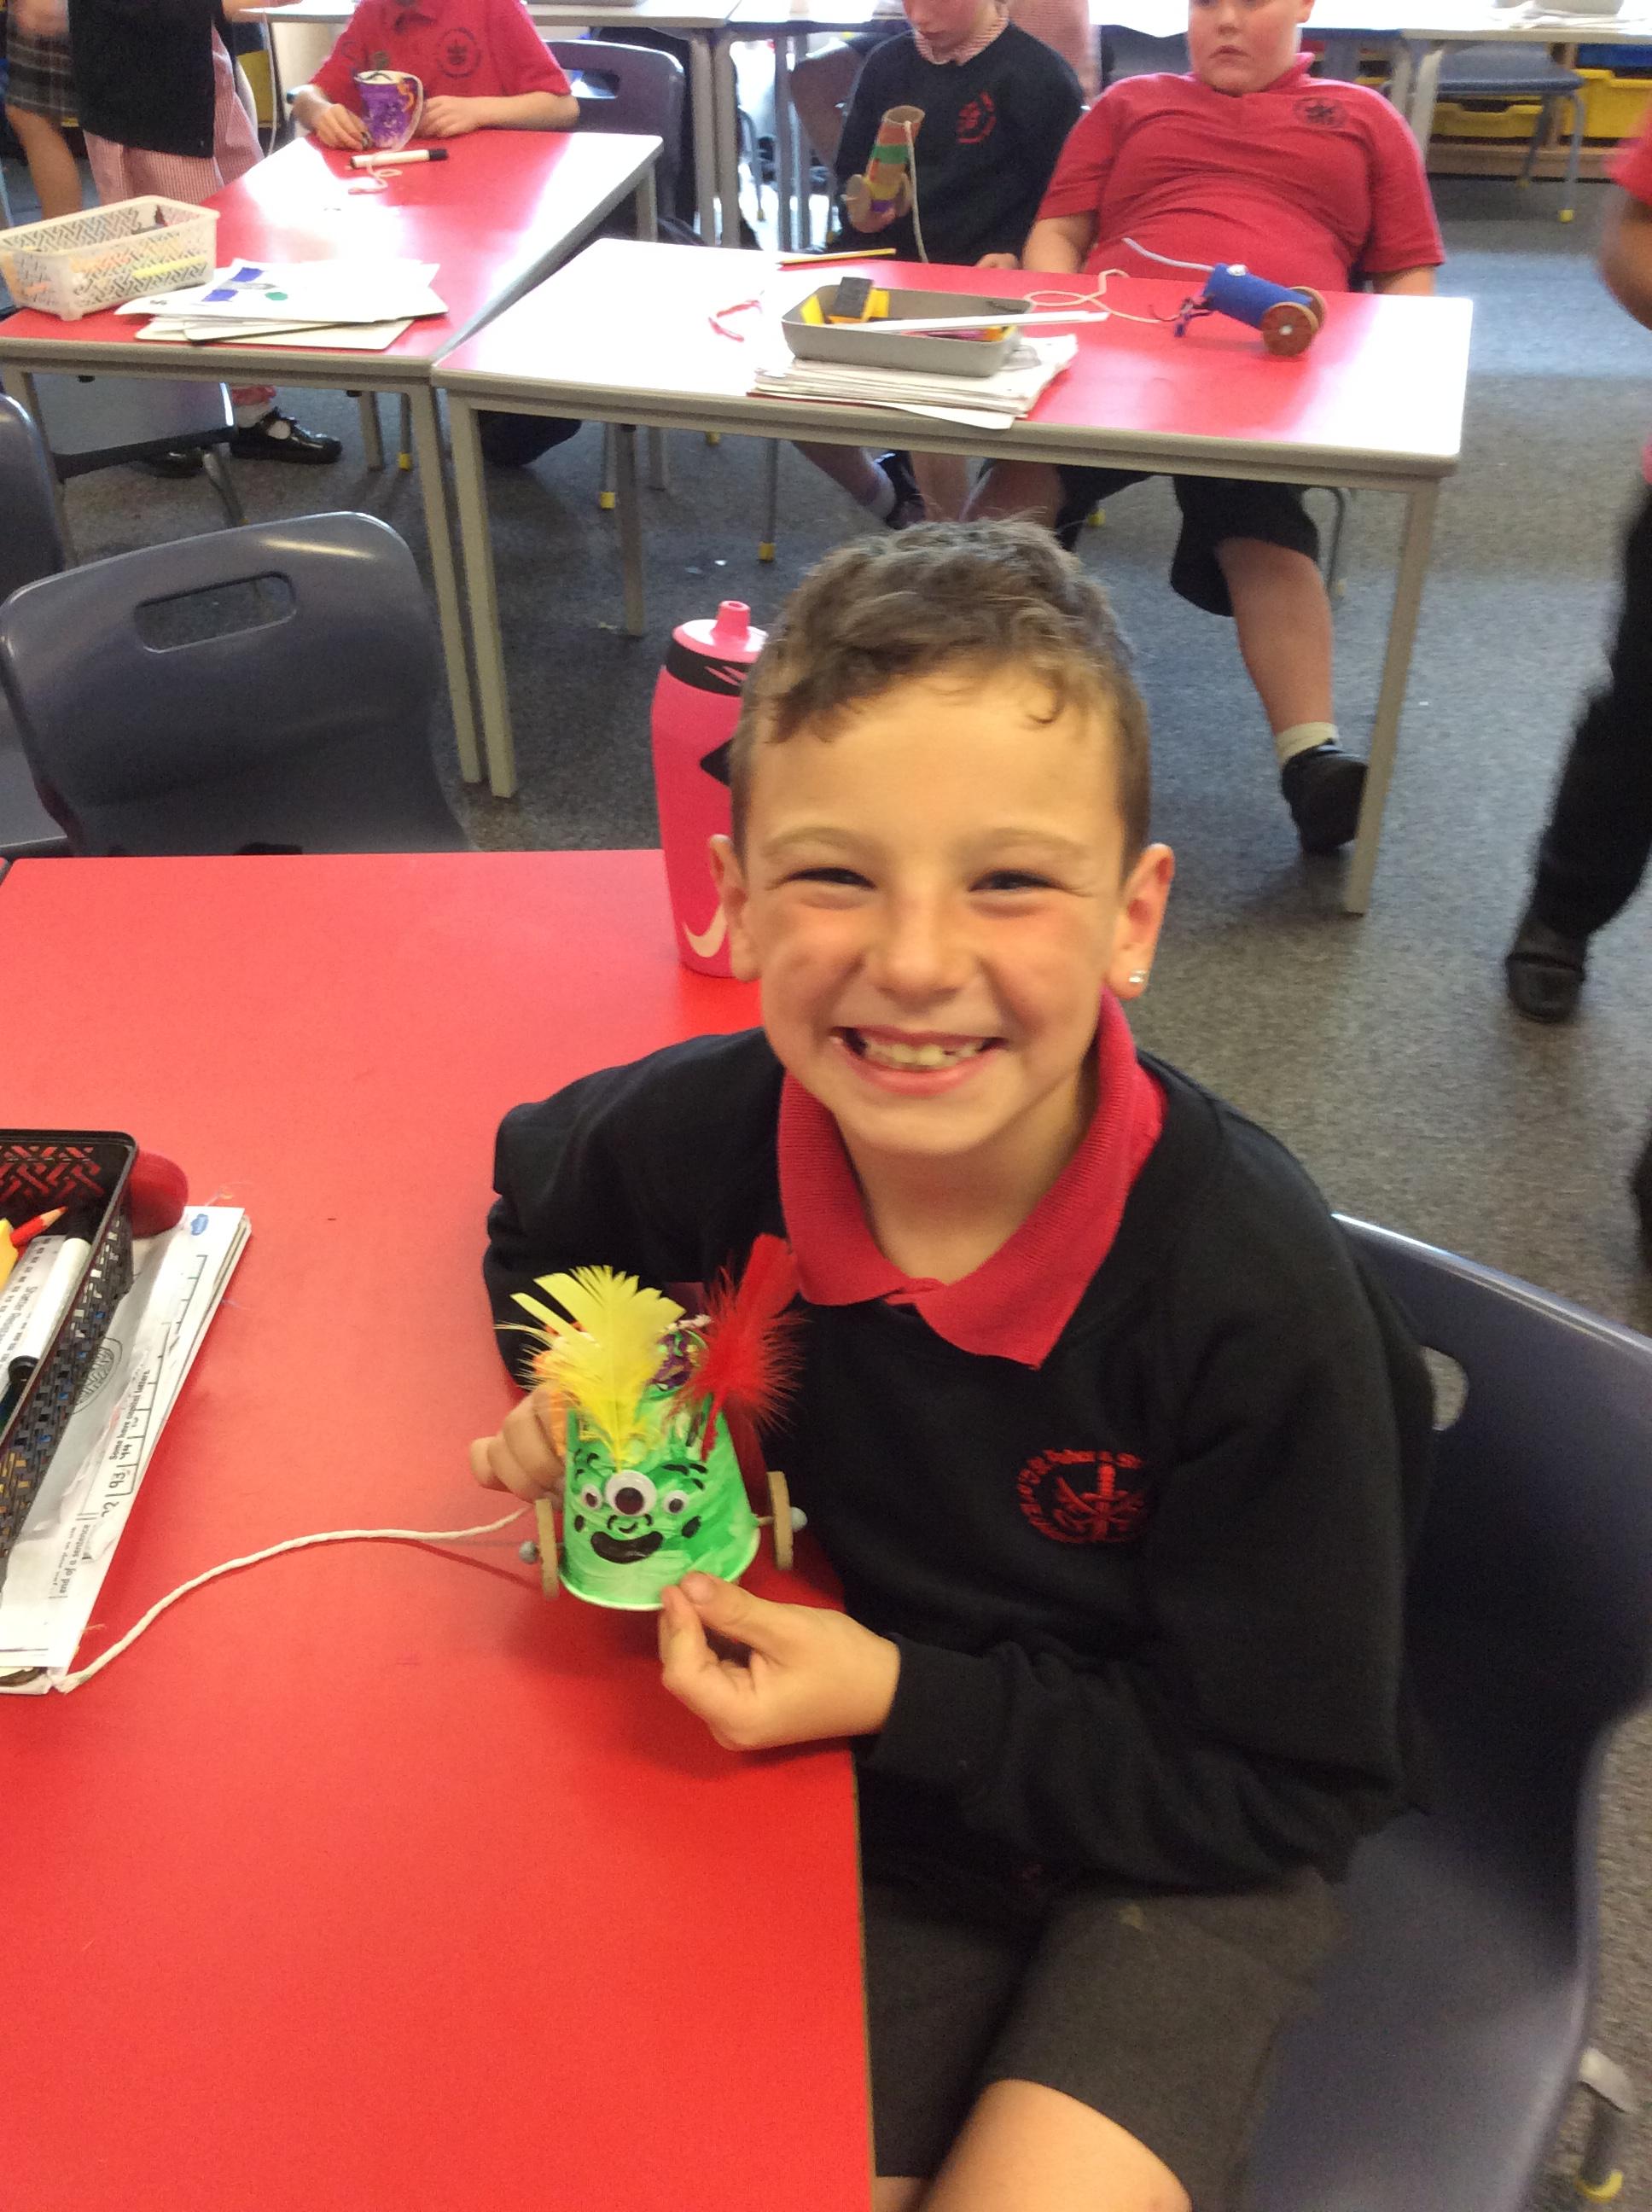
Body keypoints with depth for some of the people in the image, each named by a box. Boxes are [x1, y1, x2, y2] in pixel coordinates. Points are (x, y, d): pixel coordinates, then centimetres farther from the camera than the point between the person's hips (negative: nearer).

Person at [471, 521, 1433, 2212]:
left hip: (1181, 1848, -2)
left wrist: (909, 1697, -25)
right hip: (875, 1799, 3)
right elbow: (539, 1197, 8)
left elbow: (1290, 1785, -17)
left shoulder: (1252, 1295, -30)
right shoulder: (706, 1136, -20)